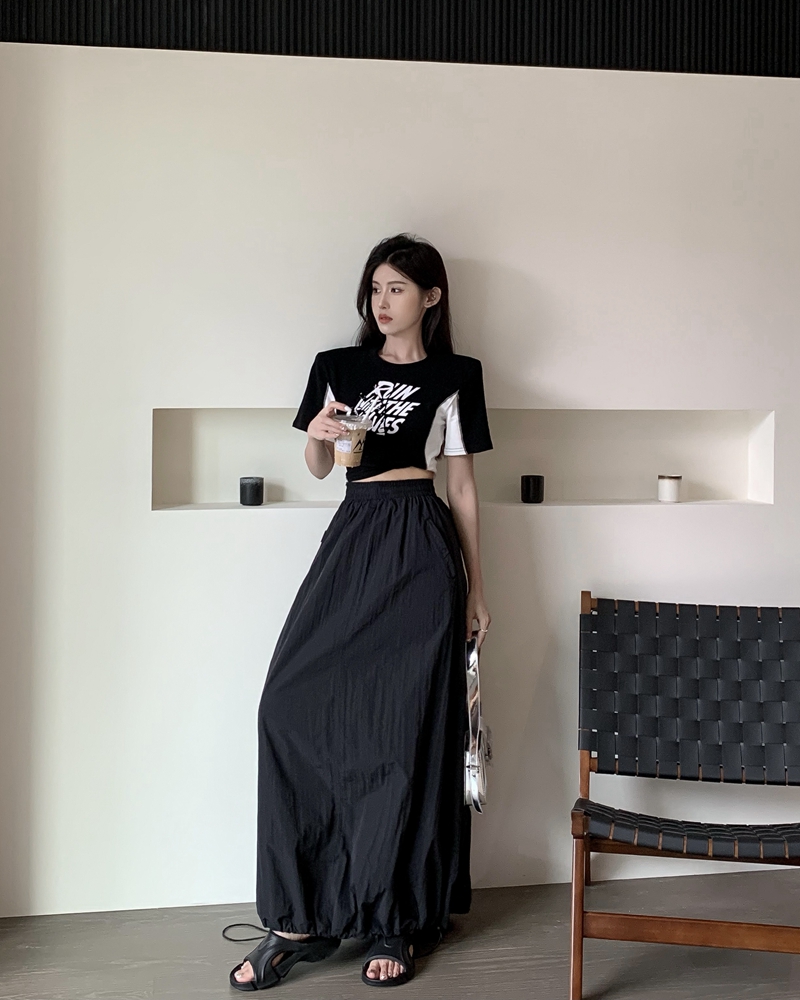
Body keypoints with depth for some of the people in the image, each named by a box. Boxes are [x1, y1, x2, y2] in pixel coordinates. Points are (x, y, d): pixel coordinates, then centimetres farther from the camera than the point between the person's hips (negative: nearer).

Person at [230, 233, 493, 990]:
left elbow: (462, 484, 7)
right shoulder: (338, 367, 14)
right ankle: (301, 917, -1)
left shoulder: (452, 376, 6)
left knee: (405, 728, -3)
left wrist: (475, 588, 6)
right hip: (352, 539, 3)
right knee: (293, 706, -9)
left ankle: (396, 924, 8)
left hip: (420, 547, -3)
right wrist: (319, 434, -6)